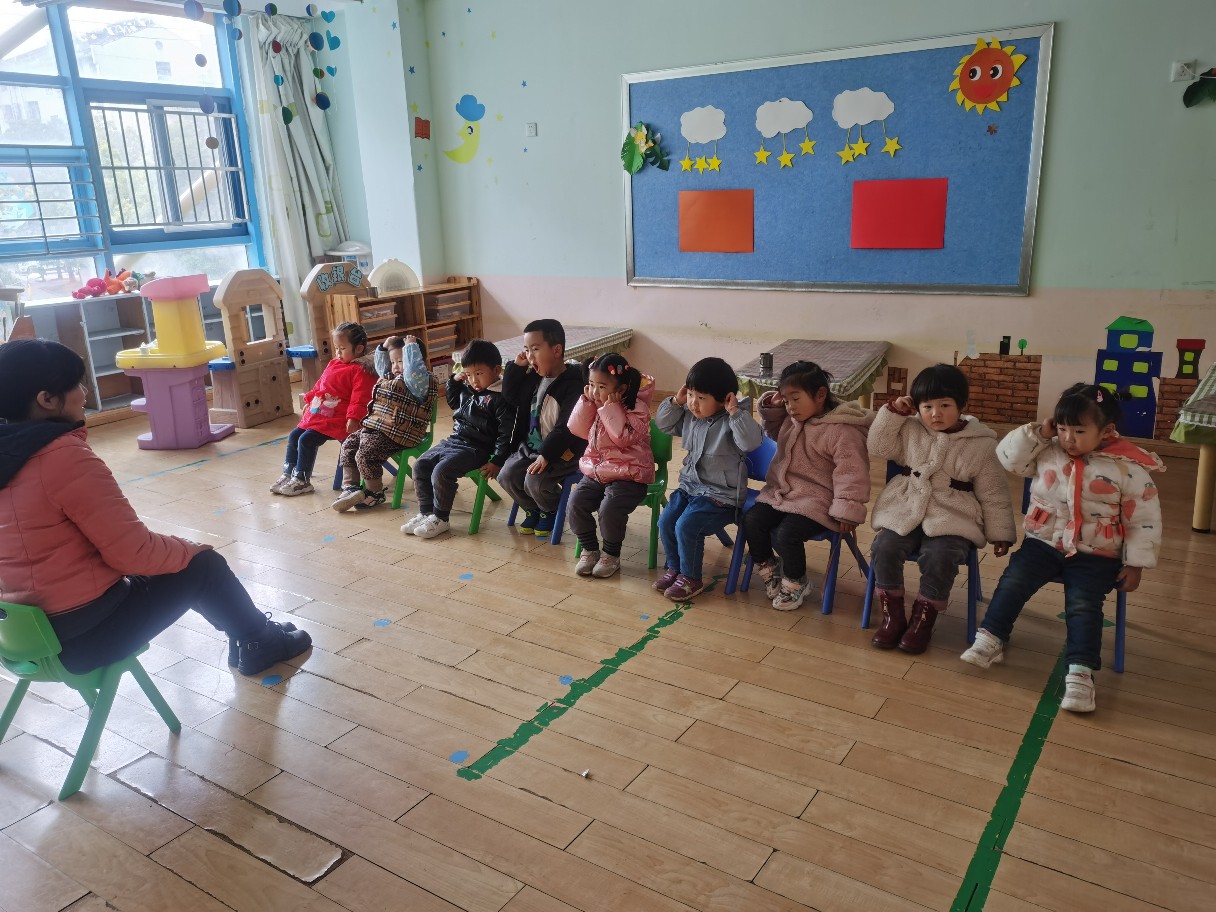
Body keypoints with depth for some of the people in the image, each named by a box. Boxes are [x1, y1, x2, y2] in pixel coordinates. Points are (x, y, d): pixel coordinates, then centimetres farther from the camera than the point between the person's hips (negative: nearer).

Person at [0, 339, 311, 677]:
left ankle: (247, 633, 36)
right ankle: (259, 642, 29)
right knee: (202, 565, 8)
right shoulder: (65, 456, -25)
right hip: (82, 633, -9)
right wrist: (188, 548, -2)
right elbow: (134, 551, -22)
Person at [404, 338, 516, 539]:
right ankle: (426, 513, 11)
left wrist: (497, 462, -22)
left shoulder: (500, 398, -14)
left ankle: (440, 519, -7)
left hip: (475, 449, -9)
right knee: (420, 466, 3)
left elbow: (506, 433, -17)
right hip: (453, 441, 9)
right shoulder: (467, 389, 12)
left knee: (441, 472, -25)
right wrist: (454, 381, 14)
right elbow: (452, 401, 33)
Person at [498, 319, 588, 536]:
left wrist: (546, 455, -30)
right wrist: (516, 367, 4)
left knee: (535, 481, -26)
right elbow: (510, 397, 16)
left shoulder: (573, 384, -19)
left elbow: (567, 427, -24)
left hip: (561, 451, -8)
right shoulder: (533, 378, 7)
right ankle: (533, 510, 19)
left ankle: (552, 511, 8)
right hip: (530, 446, 8)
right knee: (506, 476, -7)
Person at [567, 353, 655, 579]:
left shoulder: (636, 408, -13)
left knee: (609, 509, -28)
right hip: (595, 470, 6)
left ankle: (611, 554, -1)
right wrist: (586, 402, -4)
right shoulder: (595, 406, 9)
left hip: (628, 474, -6)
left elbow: (624, 438, -25)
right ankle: (589, 549, 6)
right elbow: (578, 430, 6)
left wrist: (610, 408, -24)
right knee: (576, 503, -15)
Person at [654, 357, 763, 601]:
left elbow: (751, 441, -35)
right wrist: (675, 402, 0)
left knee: (686, 526, -20)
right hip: (691, 486, 8)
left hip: (721, 495, -8)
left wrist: (735, 412, -36)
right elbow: (664, 424, 15)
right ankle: (674, 568, 17)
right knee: (665, 521, -5)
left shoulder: (731, 422, -18)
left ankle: (690, 578, 0)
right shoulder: (689, 415, 4)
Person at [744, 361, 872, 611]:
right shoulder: (791, 419, 8)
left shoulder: (842, 430, -18)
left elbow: (851, 474, -19)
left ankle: (795, 584, 3)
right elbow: (774, 432, 31)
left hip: (814, 502, -8)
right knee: (752, 520, -10)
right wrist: (771, 407, 12)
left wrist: (847, 512, -20)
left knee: (786, 535, -25)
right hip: (779, 492, 8)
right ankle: (769, 569, 14)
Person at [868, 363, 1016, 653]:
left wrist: (1000, 534, 5)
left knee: (939, 557, -30)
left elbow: (993, 494, 4)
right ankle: (892, 614, -4)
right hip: (905, 511, 3)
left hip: (951, 518, -2)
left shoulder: (981, 444, -1)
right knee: (884, 547, -23)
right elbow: (878, 447, 8)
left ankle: (923, 617, -7)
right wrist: (892, 412, 0)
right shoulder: (910, 430, 7)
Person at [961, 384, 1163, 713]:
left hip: (1095, 556, -3)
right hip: (1043, 542, 3)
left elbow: (1145, 521, -4)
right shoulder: (1047, 451, 2)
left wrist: (1135, 563, -7)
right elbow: (1008, 456, 2)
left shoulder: (1129, 468, -8)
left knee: (1083, 605, -19)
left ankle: (1080, 672, -20)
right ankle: (990, 638, -6)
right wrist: (1037, 432, -8)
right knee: (1013, 581, -16)